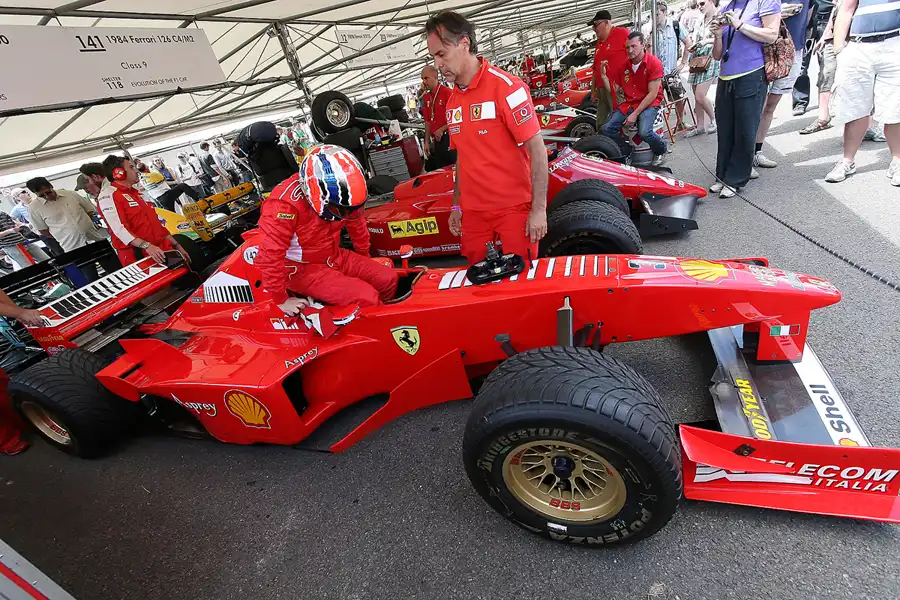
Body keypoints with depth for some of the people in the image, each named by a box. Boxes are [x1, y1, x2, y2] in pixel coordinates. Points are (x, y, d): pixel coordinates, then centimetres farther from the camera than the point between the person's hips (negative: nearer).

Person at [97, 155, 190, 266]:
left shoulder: (136, 193, 23)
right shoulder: (108, 195, -5)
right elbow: (119, 229, -19)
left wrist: (176, 245, 19)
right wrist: (146, 246, -32)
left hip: (162, 251, 8)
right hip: (138, 257, -8)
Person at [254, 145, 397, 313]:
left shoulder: (336, 195, -9)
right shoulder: (285, 205, -29)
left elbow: (356, 223, 10)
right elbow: (269, 258, -28)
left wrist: (365, 259, 20)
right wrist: (282, 300, -20)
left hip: (335, 257, 7)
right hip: (303, 269, -7)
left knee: (389, 279, -1)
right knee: (367, 298, -22)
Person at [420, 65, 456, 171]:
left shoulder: (447, 92, -8)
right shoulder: (426, 98, 14)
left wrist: (441, 130, -17)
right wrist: (427, 141, 13)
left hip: (448, 138, -7)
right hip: (436, 141, 7)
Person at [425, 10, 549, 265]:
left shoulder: (506, 87, -11)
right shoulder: (452, 100, 9)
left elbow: (537, 148, -13)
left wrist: (539, 208, -16)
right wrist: (456, 205, 13)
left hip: (514, 207, -5)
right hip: (472, 210, 6)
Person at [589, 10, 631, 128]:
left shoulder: (622, 33, -4)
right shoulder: (599, 43, 20)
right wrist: (593, 90, 21)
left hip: (618, 89, -8)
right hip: (602, 90, 8)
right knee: (601, 126, 10)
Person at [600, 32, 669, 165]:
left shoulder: (654, 62, -8)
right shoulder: (624, 65, 8)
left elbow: (652, 94, -13)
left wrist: (635, 114, -20)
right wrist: (603, 75, -7)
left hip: (649, 103, -5)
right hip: (628, 103, 5)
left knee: (644, 132, -32)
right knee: (607, 128, -16)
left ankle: (661, 150, 3)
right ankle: (626, 153, 8)